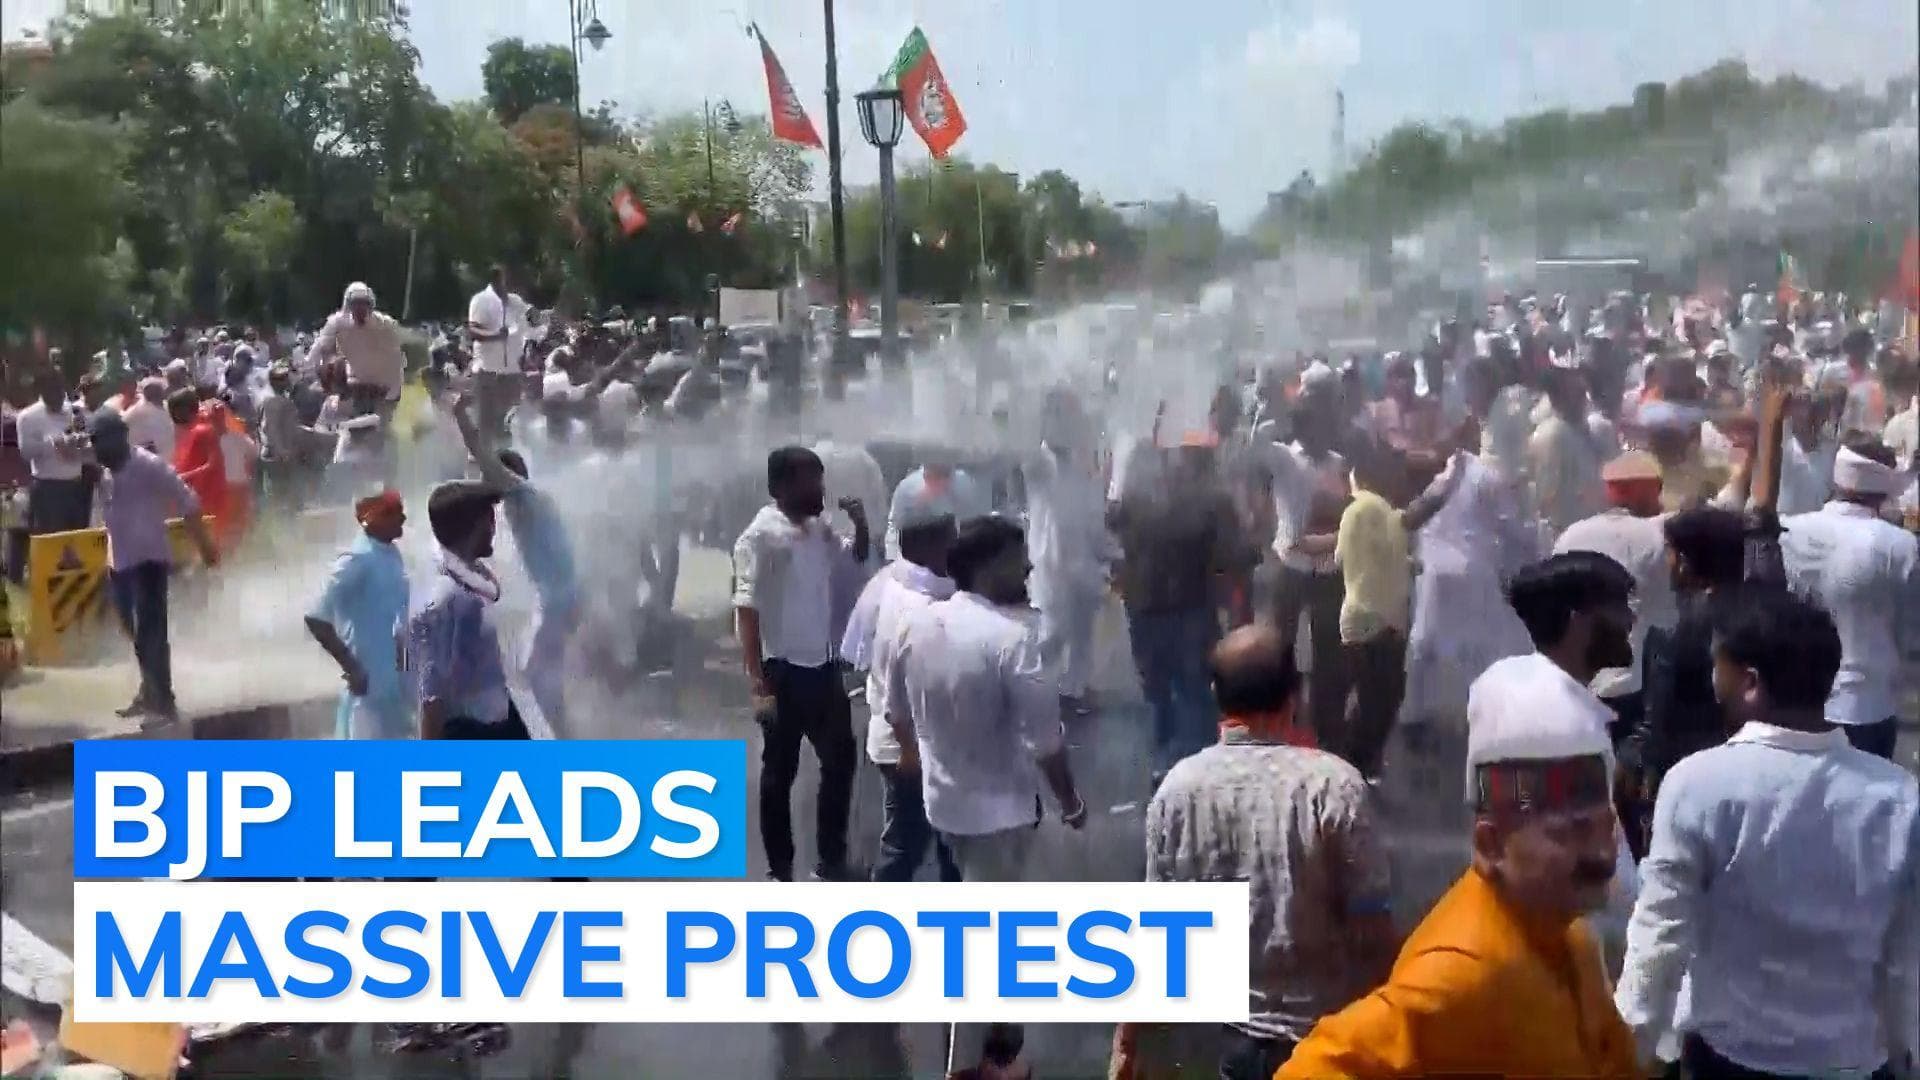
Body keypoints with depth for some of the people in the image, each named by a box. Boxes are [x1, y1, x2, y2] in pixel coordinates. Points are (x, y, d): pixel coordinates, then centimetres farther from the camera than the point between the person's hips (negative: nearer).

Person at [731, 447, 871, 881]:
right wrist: (758, 685, -22)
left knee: (840, 759, 13)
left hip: (823, 666, 7)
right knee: (779, 772, 6)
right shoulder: (760, 537, -15)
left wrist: (860, 524, 5)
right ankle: (780, 870, 19)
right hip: (784, 671, -7)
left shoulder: (820, 531, 6)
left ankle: (831, 861, 28)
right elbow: (746, 613, -18)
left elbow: (854, 567, 24)